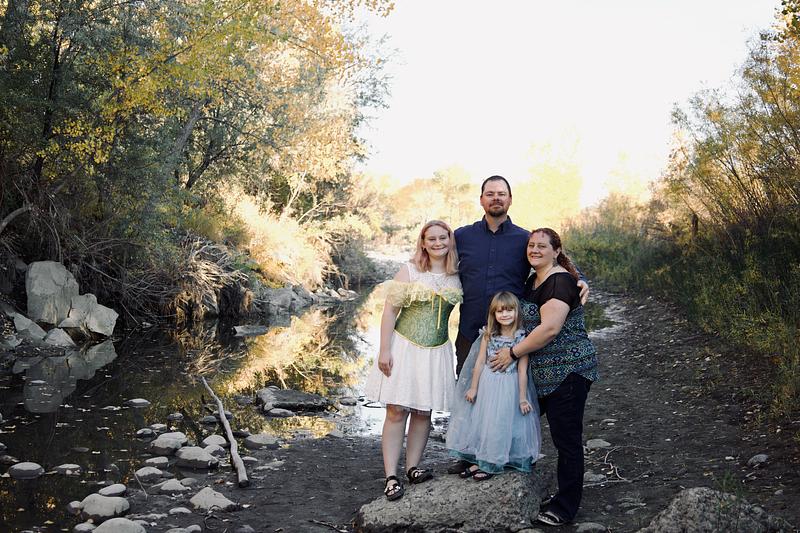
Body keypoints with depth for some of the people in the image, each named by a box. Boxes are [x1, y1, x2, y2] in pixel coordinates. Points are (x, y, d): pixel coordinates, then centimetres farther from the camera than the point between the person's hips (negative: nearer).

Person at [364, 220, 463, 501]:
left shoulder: (457, 277, 3)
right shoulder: (409, 271, -5)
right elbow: (390, 310, -6)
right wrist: (384, 351, -11)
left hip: (436, 351, 3)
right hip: (404, 348, -3)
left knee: (423, 412, 9)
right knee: (396, 411, -3)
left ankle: (412, 467, 21)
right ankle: (391, 477, 1)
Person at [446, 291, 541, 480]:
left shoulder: (521, 338, -10)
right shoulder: (488, 335, -2)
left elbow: (522, 370, -8)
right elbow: (480, 362, 3)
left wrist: (523, 398, -6)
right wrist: (473, 388, 5)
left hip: (508, 387, -3)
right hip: (487, 384, 3)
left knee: (500, 423, 4)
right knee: (480, 420, 10)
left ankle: (491, 464, 19)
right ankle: (478, 461, 25)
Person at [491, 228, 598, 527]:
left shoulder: (560, 281, -16)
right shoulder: (534, 281, 13)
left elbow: (549, 328, -24)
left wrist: (513, 352, -16)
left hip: (568, 373, -9)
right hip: (540, 375, 9)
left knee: (566, 440, 1)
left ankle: (565, 508, 13)